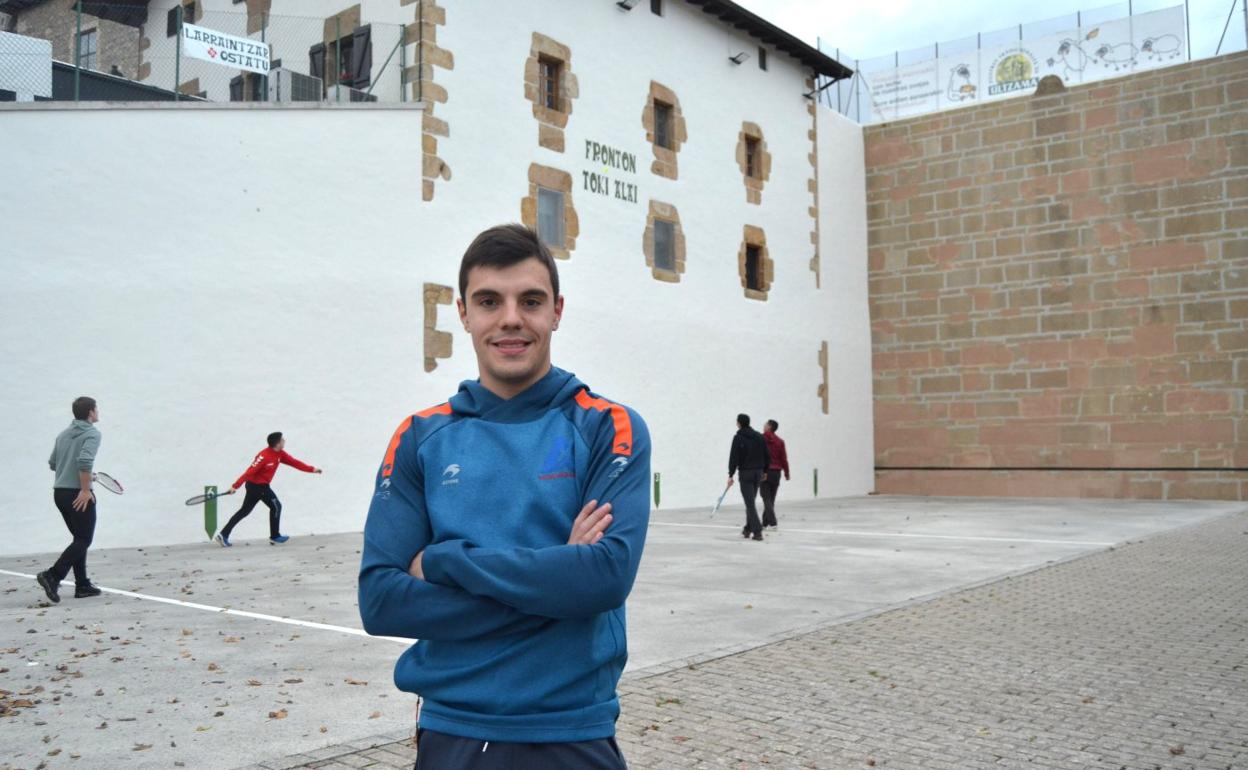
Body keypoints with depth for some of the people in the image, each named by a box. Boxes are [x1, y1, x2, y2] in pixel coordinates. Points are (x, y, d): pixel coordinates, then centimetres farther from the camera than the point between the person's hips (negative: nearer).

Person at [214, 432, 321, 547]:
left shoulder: (280, 454, 1)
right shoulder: (264, 456, -25)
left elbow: (294, 462, 5)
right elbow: (250, 471, -28)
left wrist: (312, 469, 1)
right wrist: (235, 486, -30)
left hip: (260, 485, 9)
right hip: (257, 485, -9)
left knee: (245, 510, 10)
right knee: (276, 506, 1)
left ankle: (223, 535, 10)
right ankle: (275, 537, 10)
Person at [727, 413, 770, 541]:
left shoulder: (738, 438, -9)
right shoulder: (759, 437, 8)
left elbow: (734, 457, -13)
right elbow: (766, 456, 9)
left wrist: (731, 475, -10)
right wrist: (764, 471, 19)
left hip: (745, 473, -6)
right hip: (758, 472, 6)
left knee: (750, 503, -5)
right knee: (750, 502, 18)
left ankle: (757, 531, -13)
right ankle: (748, 529, 25)